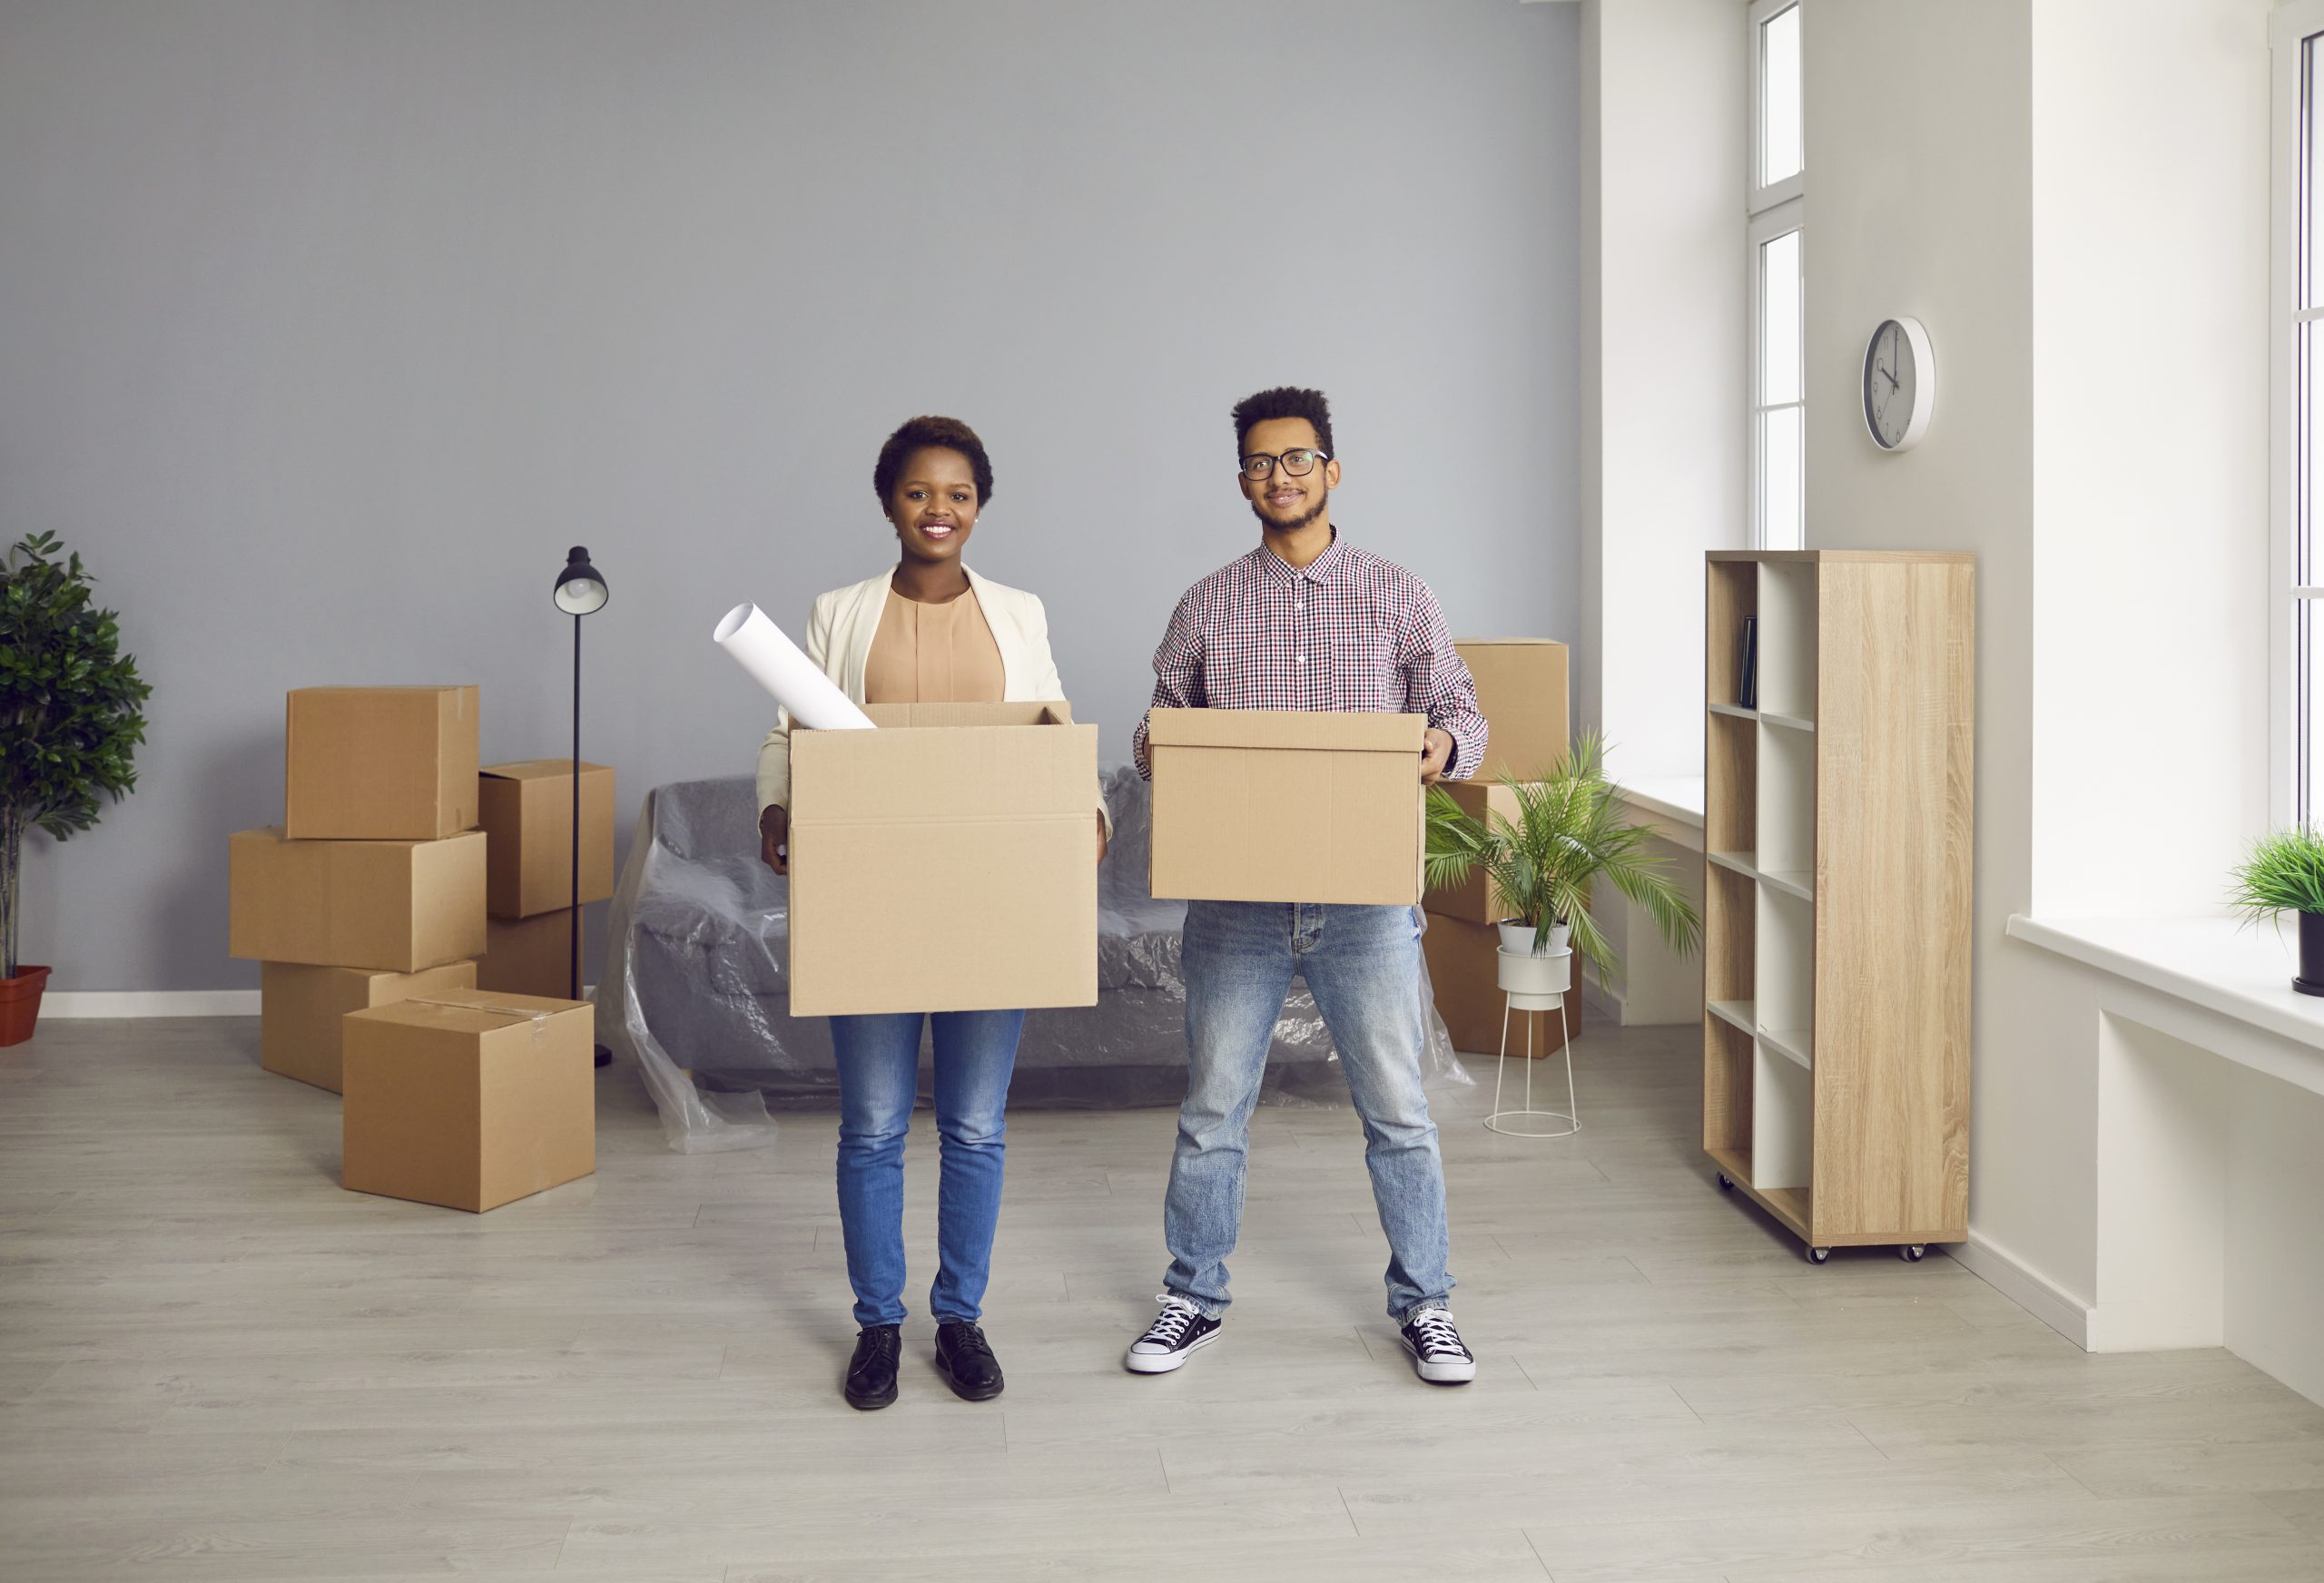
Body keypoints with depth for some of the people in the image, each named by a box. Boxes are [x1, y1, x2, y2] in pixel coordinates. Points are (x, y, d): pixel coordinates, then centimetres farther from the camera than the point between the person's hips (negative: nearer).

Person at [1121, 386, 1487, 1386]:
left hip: (1366, 897, -1)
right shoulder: (1207, 606, 8)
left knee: (1397, 1109, 5)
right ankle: (1195, 1299, 25)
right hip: (1236, 898, 1)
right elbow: (1163, 727, 12)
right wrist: (1156, 752, -12)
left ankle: (1424, 1304, 21)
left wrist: (1444, 745, -17)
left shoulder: (1395, 594, 5)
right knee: (1212, 1109, 8)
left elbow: (1463, 710, 6)